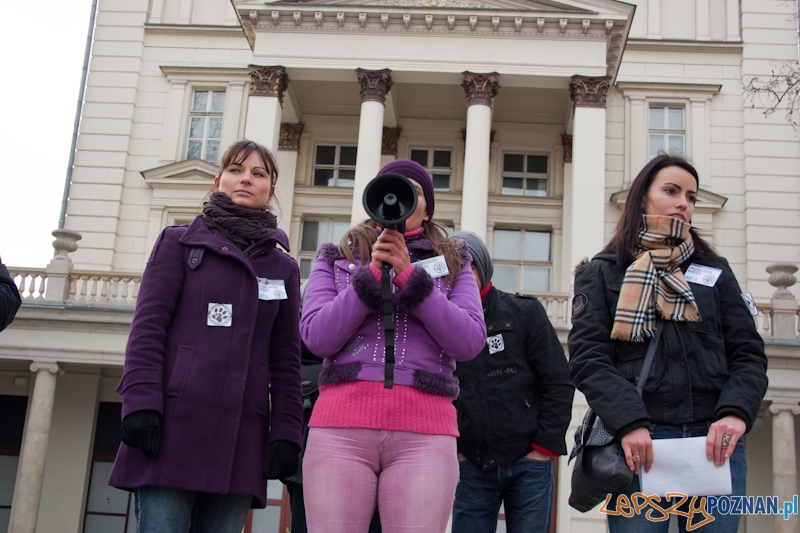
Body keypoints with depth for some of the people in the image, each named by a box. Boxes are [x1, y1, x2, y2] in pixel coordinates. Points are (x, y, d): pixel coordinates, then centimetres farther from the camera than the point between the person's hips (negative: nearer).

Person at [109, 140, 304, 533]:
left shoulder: (284, 268, 18)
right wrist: (140, 403, -12)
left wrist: (285, 433, 4)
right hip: (172, 425, -2)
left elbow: (286, 359, 14)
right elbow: (148, 325, 0)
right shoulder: (179, 242, 10)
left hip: (241, 437, 3)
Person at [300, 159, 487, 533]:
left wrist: (409, 275, -5)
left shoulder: (452, 263, 17)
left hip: (424, 433, 0)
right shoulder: (337, 257, 17)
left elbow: (469, 342, 2)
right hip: (341, 427, 0)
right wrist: (372, 274, -5)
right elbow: (316, 337, 3)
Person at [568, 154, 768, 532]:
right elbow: (587, 357, -3)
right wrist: (629, 422, -18)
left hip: (715, 441, 3)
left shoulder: (715, 272, 17)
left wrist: (736, 412, -10)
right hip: (639, 443, -2)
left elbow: (748, 352, 10)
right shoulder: (602, 273, 9)